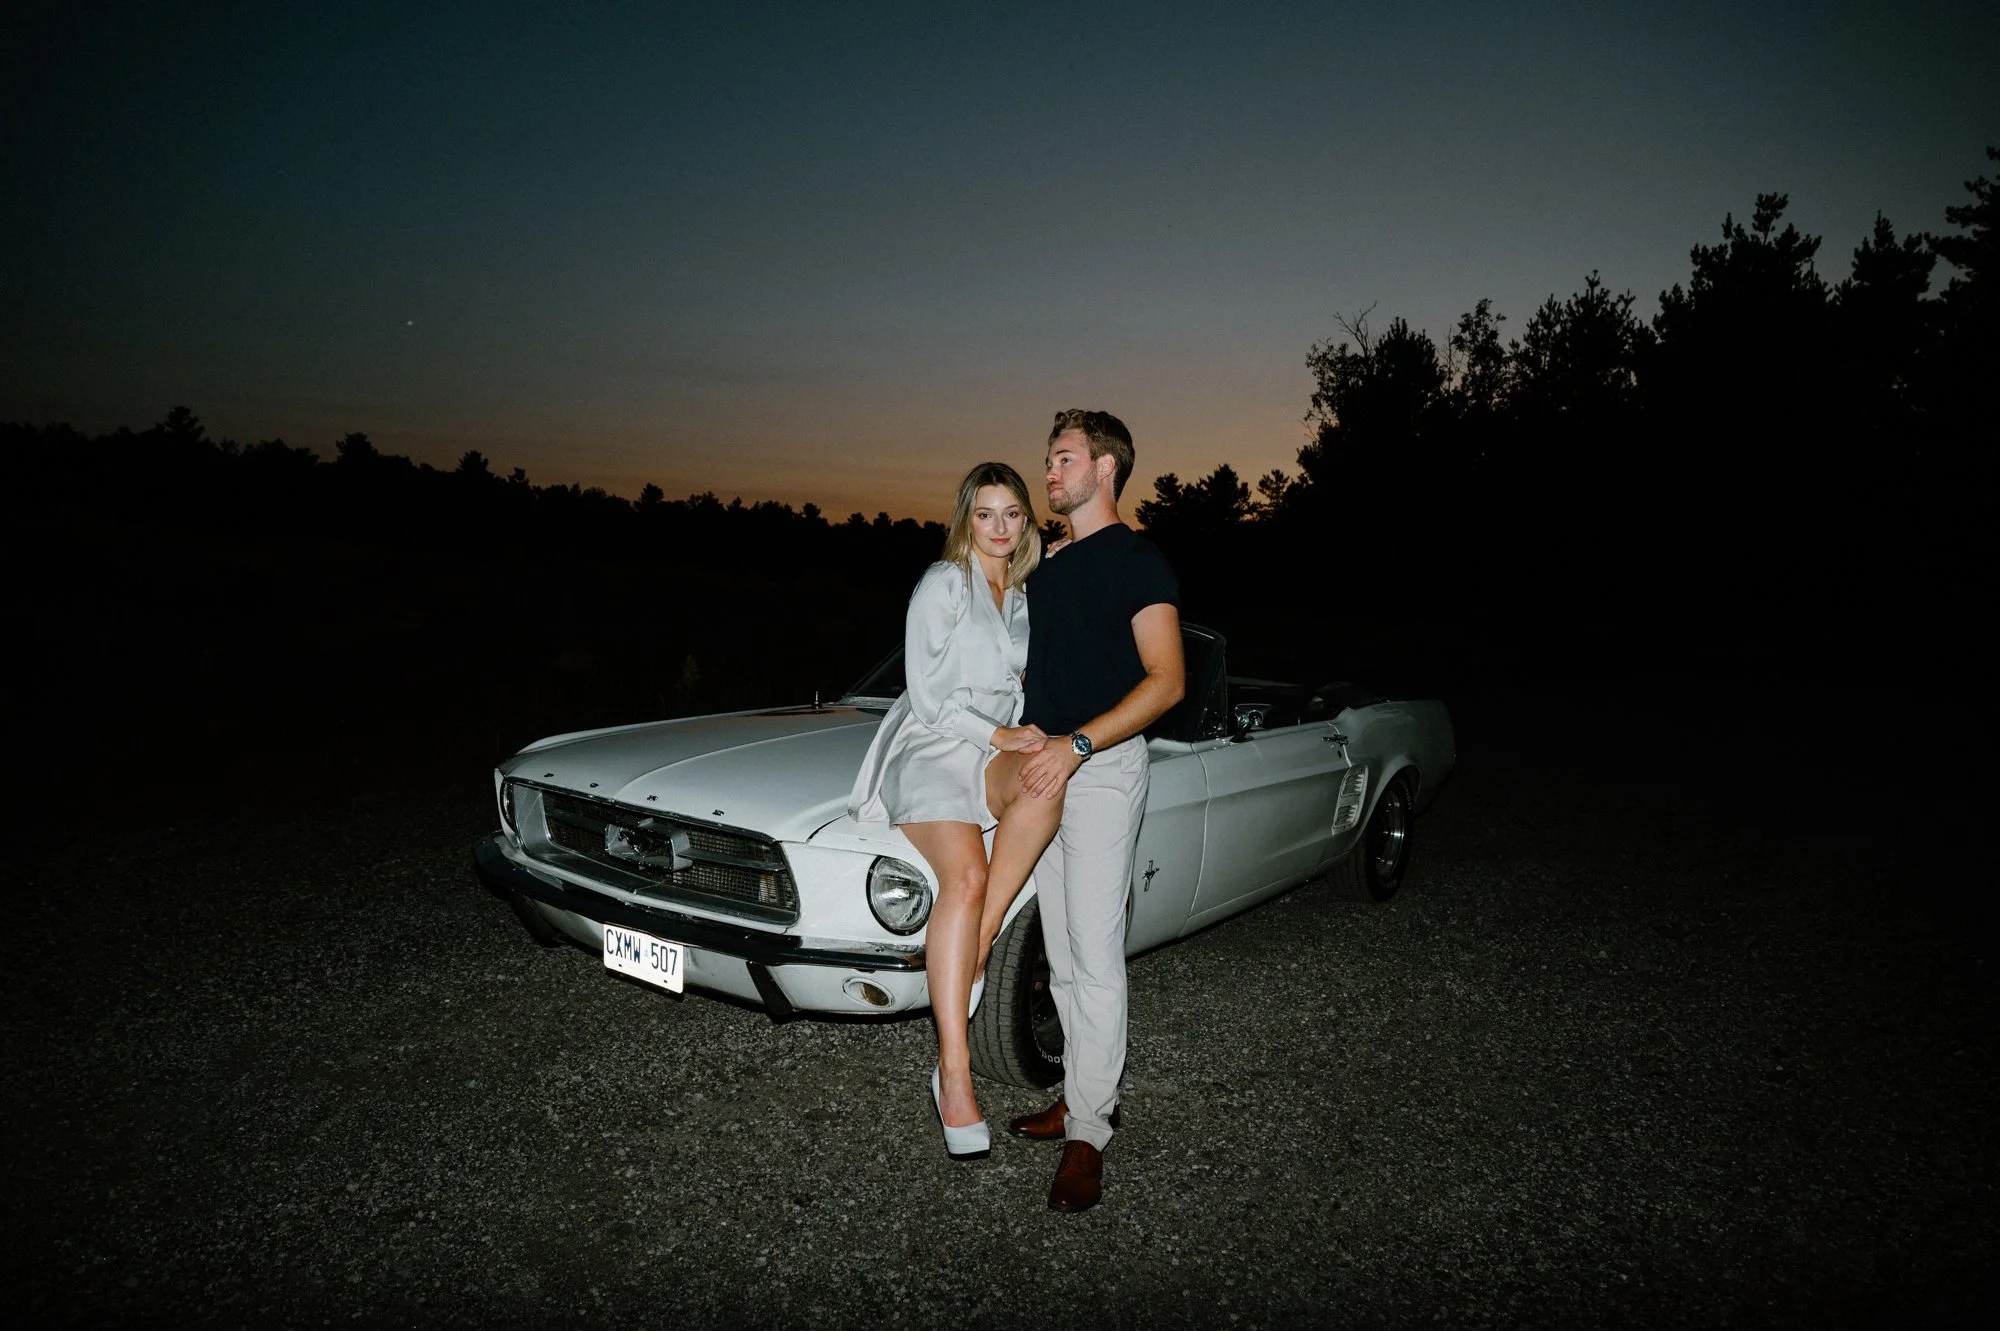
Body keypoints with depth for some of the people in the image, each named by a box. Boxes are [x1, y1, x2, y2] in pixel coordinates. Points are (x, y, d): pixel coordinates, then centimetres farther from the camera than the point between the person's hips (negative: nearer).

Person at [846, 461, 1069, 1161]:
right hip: (928, 746, -5)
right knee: (966, 876, -30)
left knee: (1045, 783, -33)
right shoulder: (942, 583, -1)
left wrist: (1028, 739, 6)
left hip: (993, 749, 5)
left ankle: (972, 951, -24)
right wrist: (999, 735, -13)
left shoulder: (1023, 598, 18)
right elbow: (926, 695, -7)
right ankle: (954, 1074, -26)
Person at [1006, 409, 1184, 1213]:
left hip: (1103, 770, -8)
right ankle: (1083, 1093, 24)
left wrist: (1076, 745, -23)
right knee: (1061, 956, 12)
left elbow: (1166, 681, -14)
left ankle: (1088, 1134, 2)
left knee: (1096, 958, -5)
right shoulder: (1049, 569, 17)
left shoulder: (1136, 561, -7)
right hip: (1041, 770, 8)